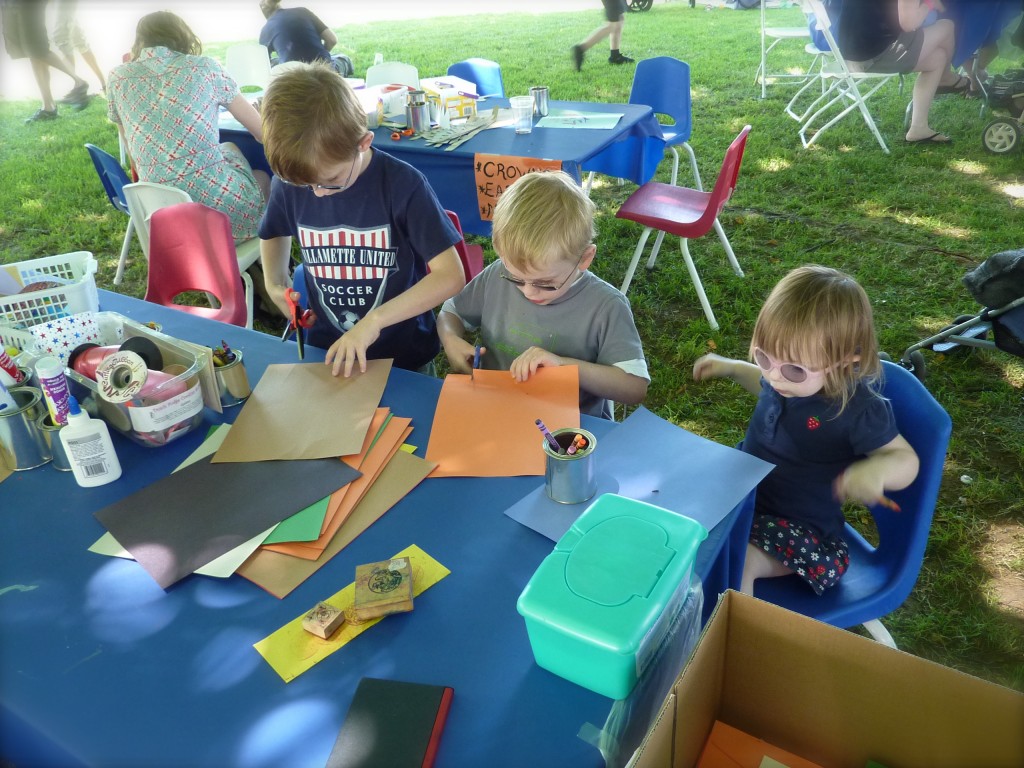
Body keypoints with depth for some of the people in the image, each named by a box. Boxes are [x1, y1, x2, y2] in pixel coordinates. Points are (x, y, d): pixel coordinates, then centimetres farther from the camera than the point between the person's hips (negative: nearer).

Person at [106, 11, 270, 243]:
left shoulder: (117, 78, 12)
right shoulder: (204, 66, 5)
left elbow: (136, 155, 19)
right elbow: (263, 132, 13)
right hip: (220, 201, -4)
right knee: (263, 178, 33)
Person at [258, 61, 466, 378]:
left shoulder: (402, 184, -21)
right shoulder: (289, 183, -9)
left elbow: (450, 276, -23)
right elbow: (275, 233, 15)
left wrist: (374, 320, -29)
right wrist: (275, 284, -3)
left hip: (404, 356, -3)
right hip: (325, 351, 3)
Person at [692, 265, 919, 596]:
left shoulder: (859, 410, -27)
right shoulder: (784, 374, -8)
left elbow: (906, 459, -17)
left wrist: (879, 469, -39)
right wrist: (733, 368, 9)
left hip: (800, 526, -6)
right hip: (743, 495, 7)